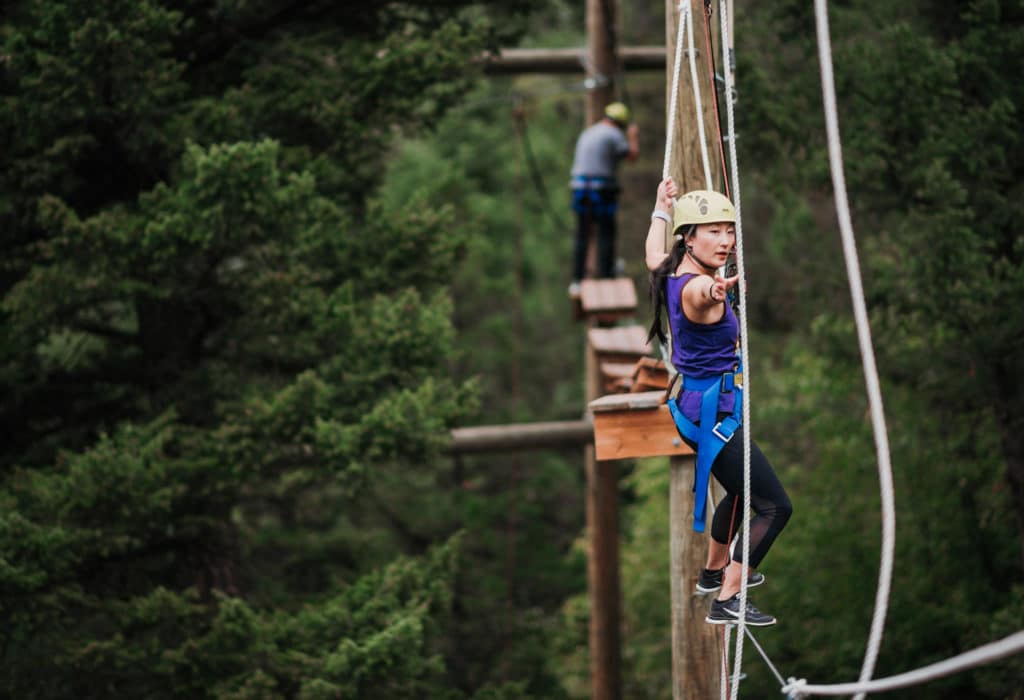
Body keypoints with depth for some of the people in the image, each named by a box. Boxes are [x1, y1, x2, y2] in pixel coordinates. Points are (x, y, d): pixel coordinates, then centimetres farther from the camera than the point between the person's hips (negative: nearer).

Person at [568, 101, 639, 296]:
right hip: (602, 189, -6)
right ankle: (605, 280, -3)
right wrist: (634, 137, 14)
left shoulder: (587, 134, 19)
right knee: (606, 235, 0)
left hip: (580, 185, 6)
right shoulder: (613, 134, -5)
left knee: (581, 236, 10)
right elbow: (632, 155, -5)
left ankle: (576, 282, 8)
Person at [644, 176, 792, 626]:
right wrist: (715, 291, -77)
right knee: (775, 507, -10)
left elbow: (654, 257, 28)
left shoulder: (670, 275, 2)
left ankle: (715, 571, 50)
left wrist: (662, 208, 42)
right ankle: (726, 602, -12)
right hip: (714, 411, -10)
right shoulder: (696, 289, -26)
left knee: (742, 489, 32)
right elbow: (701, 295, -54)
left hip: (693, 402, 10)